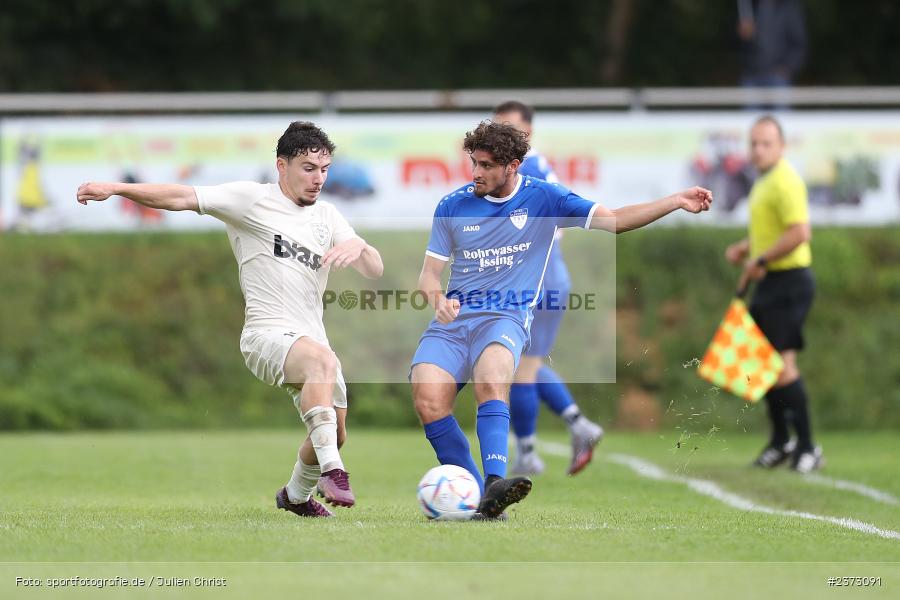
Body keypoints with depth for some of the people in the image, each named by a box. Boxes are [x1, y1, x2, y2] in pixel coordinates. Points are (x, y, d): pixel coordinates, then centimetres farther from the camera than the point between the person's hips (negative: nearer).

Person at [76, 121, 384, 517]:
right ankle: (331, 471, -39)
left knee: (334, 435, 10)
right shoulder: (251, 199, -1)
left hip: (313, 340, 7)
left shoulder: (327, 218, 15)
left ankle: (296, 495, 40)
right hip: (267, 335, -7)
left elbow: (375, 270, 10)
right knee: (323, 361, -37)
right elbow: (181, 198, -6)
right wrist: (115, 188, -17)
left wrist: (358, 247, -14)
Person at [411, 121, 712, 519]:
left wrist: (677, 201, -3)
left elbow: (613, 220, 6)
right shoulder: (452, 206, 10)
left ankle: (494, 485, -50)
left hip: (506, 317, -2)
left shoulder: (542, 198, 6)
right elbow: (429, 272, 13)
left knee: (491, 377, -36)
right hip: (452, 319, 2)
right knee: (427, 399, -25)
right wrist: (438, 299, -11)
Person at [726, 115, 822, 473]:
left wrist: (761, 260, -20)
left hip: (788, 281, -10)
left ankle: (807, 447, -9)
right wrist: (745, 248, 14)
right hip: (768, 283, 11)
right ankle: (780, 441, 26)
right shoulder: (765, 182, 16)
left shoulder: (785, 181, -15)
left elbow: (800, 232, -26)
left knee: (782, 363, -14)